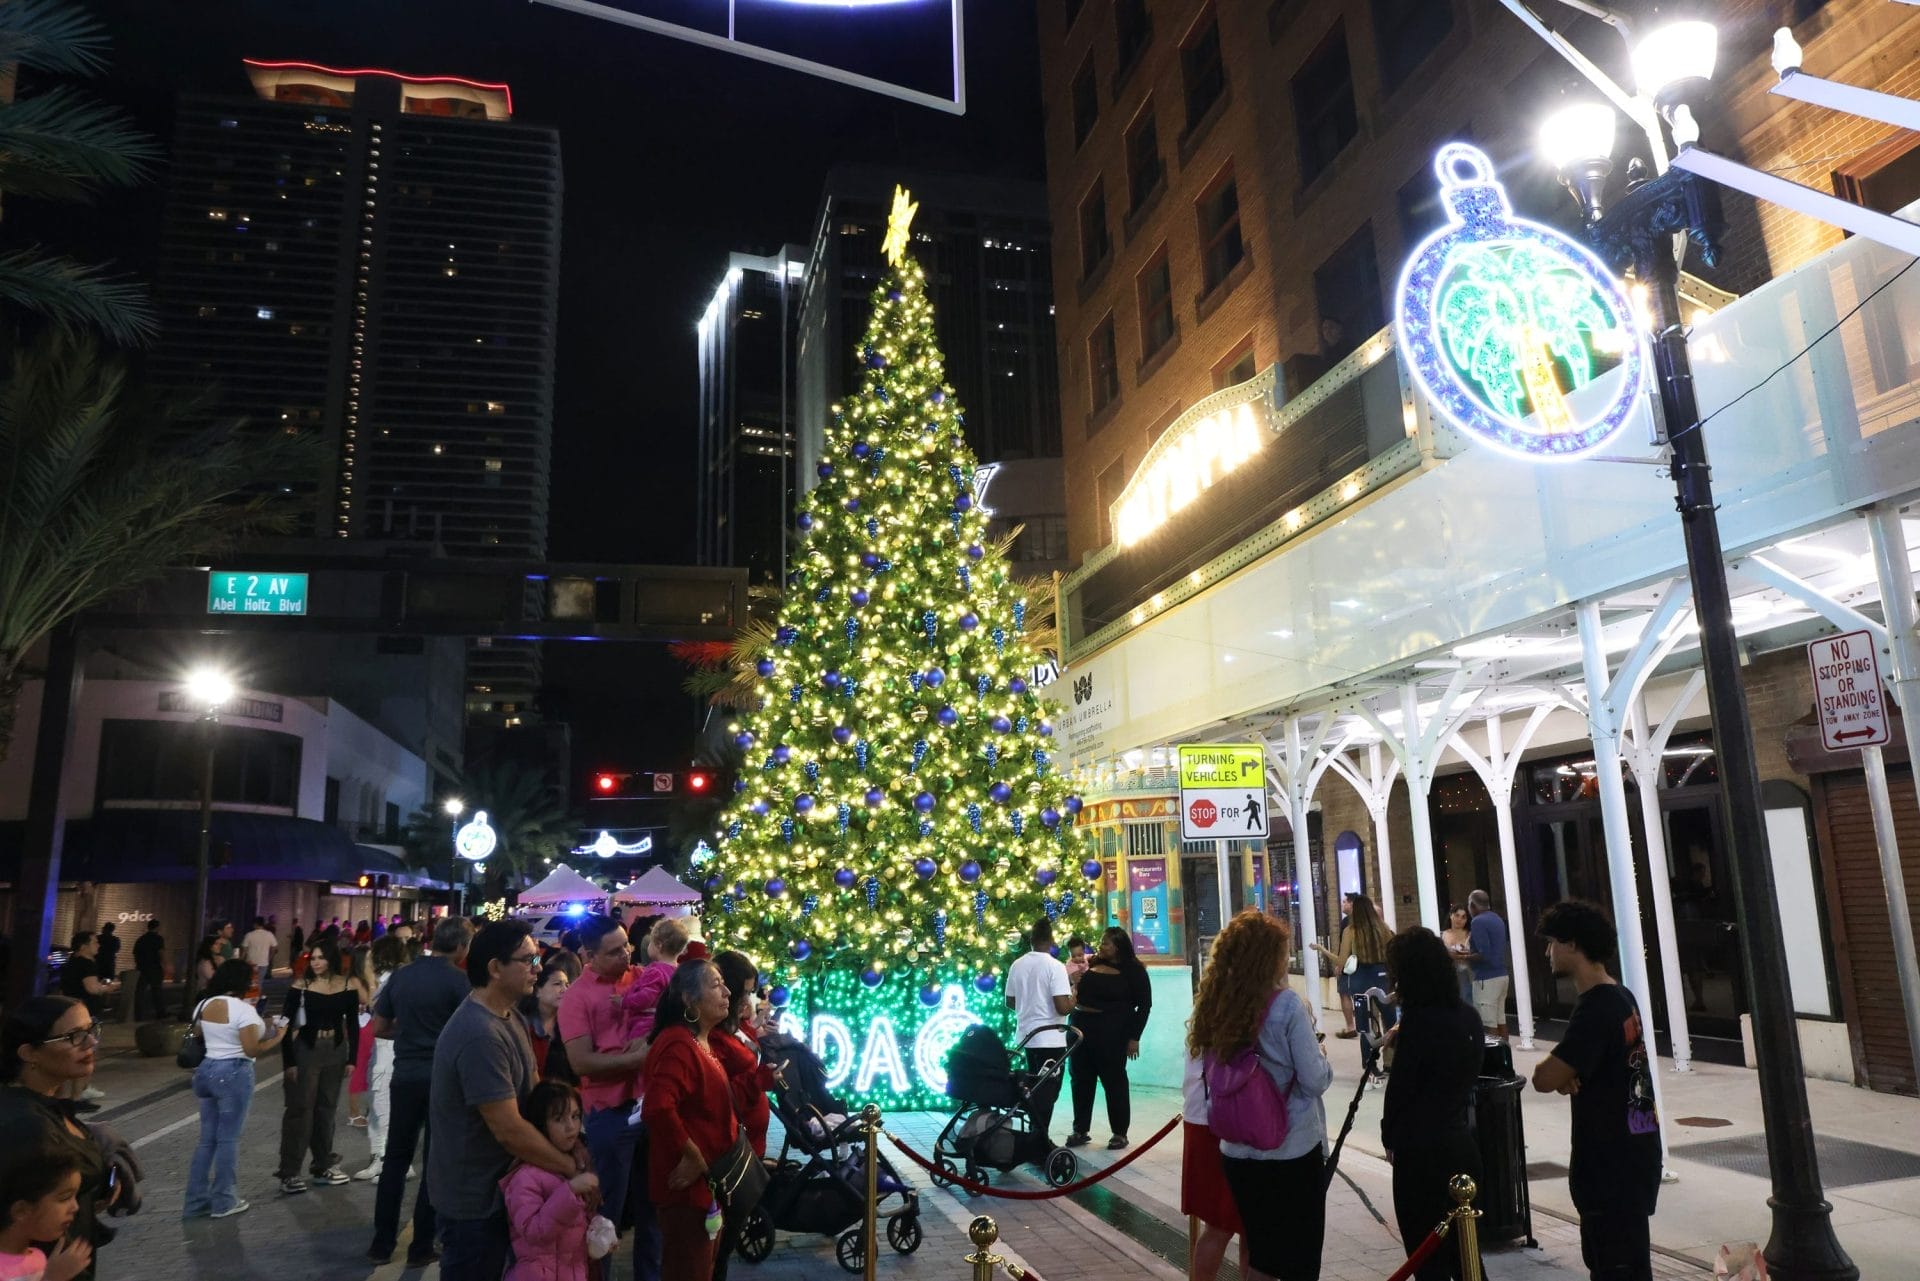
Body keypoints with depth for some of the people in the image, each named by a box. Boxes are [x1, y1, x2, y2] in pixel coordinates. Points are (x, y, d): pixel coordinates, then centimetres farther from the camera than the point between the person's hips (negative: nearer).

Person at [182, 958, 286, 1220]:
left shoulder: (203, 1006, 6)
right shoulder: (244, 1009, -16)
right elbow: (251, 1050, -18)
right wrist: (277, 1037, -4)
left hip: (206, 1069, 7)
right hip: (234, 1073, -7)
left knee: (207, 1138, 14)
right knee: (228, 1139, 3)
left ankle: (195, 1201, 18)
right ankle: (223, 1201, 11)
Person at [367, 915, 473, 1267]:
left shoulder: (401, 975, 3)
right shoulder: (457, 980, -12)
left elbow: (379, 1028, 10)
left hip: (406, 1075, 4)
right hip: (443, 1079, -4)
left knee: (396, 1159, 16)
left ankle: (382, 1243, 21)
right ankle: (421, 1247, 13)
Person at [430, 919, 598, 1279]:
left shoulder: (508, 1016, 4)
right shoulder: (480, 1036, -29)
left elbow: (532, 1091, 10)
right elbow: (509, 1130, -29)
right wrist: (573, 1171, -20)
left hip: (496, 1186, 9)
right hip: (474, 1196, -9)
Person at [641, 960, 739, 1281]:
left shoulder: (704, 1042, 11)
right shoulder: (678, 1044, -21)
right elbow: (658, 1107, -35)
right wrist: (692, 1157, -24)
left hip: (707, 1179, 10)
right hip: (688, 1182, -10)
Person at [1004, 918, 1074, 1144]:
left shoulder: (1016, 965, 2)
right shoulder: (1055, 966, -16)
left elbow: (1010, 1003, 12)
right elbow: (1063, 1007, -21)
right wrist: (1075, 995, -1)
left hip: (1025, 1037, 6)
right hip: (1050, 1039, -6)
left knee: (1033, 1089, 19)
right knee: (1047, 1092, 3)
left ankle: (1036, 1137, 26)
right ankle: (1040, 1142, 2)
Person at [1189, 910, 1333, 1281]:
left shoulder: (1213, 1004, -2)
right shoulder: (1286, 1005, -17)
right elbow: (1315, 1081, -15)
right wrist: (1321, 1053, 7)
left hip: (1237, 1151, 5)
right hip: (1292, 1151, -5)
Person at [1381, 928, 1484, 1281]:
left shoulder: (1418, 1019, -19)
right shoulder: (1468, 1015, 3)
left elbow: (1400, 1087, -12)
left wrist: (1389, 1137, 4)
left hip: (1422, 1152, -8)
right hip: (1463, 1143, 8)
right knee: (1463, 1251, 19)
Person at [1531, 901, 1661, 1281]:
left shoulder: (1596, 1008, -23)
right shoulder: (1621, 998, 8)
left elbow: (1544, 1079, -27)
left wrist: (1548, 1067, -4)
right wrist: (1564, 1073, -6)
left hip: (1612, 1163, -10)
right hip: (1629, 1153, 10)